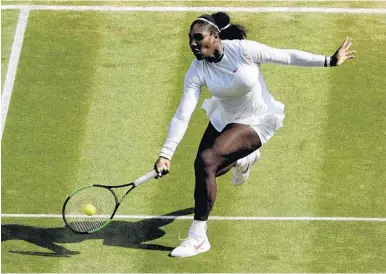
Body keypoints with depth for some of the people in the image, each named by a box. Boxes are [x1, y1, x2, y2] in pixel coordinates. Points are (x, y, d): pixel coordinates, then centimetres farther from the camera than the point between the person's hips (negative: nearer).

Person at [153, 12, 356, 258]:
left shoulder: (244, 50, -26)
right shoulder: (197, 72, -17)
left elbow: (288, 56, -15)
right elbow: (182, 115, -21)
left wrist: (329, 61, -12)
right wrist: (166, 154, -30)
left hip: (256, 122, -5)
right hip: (224, 119, 5)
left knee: (206, 161, -25)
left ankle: (198, 237, -16)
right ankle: (244, 157, 48)